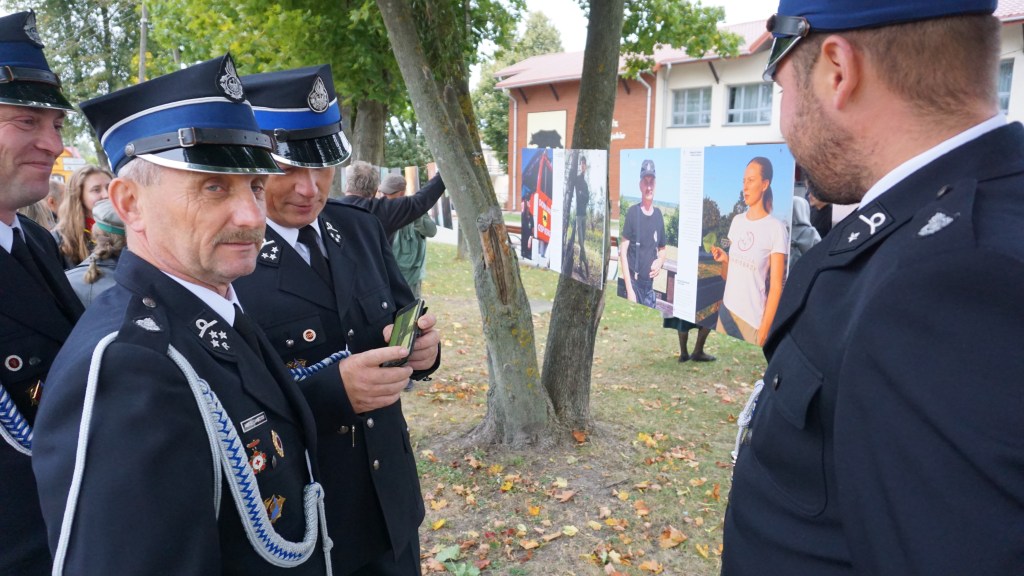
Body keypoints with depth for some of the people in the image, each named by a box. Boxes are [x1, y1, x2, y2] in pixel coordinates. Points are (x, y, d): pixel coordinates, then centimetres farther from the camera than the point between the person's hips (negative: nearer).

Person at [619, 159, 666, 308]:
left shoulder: (658, 214, 7)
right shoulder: (632, 212, -7)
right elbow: (623, 251, -9)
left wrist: (660, 261, -5)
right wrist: (629, 289, -15)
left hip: (650, 285, 5)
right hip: (634, 283, -5)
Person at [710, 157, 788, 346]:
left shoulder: (776, 227, -10)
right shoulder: (737, 221, 8)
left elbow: (776, 287, -10)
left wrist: (764, 331, -12)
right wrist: (724, 259, -5)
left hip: (753, 320, -5)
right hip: (726, 309, 5)